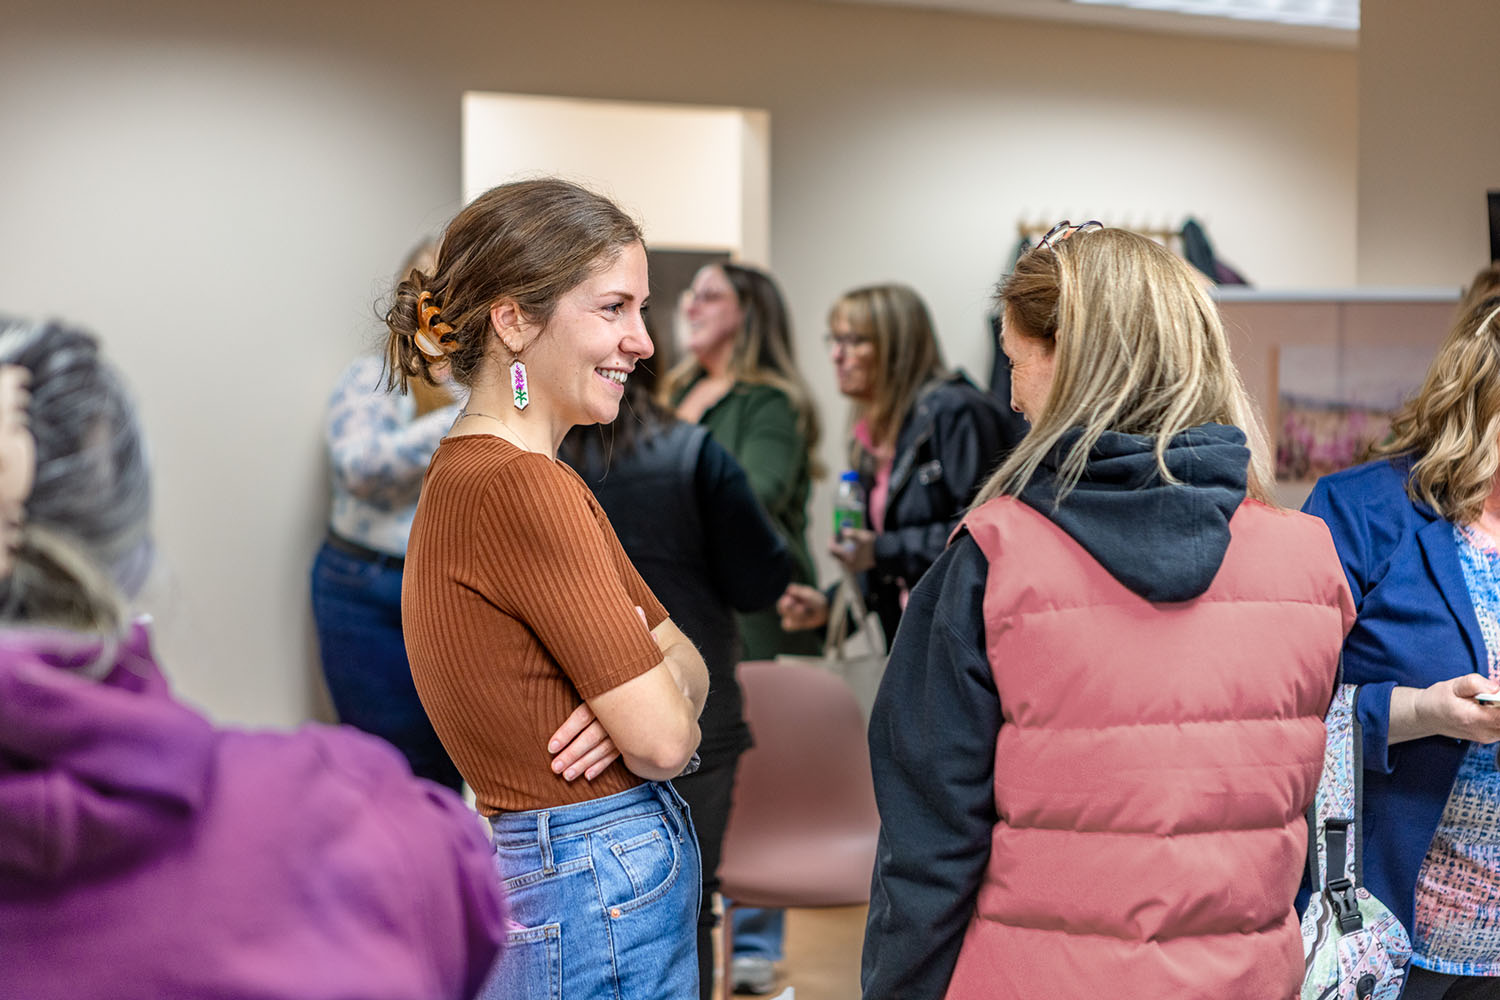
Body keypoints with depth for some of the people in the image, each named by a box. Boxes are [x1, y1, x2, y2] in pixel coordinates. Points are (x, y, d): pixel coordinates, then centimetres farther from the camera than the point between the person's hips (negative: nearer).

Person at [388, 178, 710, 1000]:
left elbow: (687, 666, 9)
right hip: (598, 904, -9)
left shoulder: (469, 472, 10)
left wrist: (639, 690, -12)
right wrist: (657, 704, 2)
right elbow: (664, 739, -20)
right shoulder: (521, 488, -21)